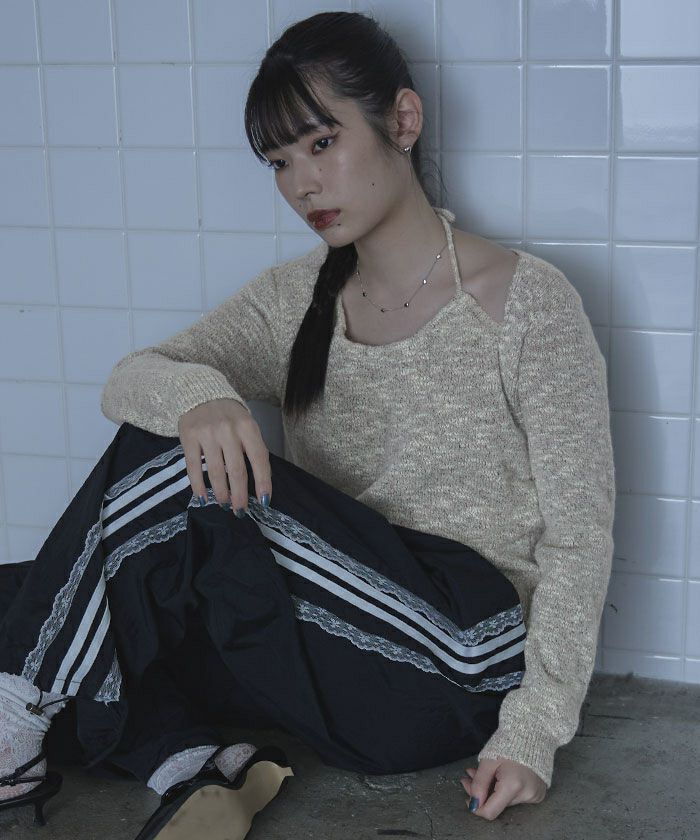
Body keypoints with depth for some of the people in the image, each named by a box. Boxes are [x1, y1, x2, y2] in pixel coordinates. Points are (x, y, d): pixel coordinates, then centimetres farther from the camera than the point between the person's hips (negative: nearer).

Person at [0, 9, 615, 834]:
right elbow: (130, 379, -2)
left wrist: (532, 732, -17)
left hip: (462, 666, -6)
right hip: (332, 646, 6)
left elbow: (578, 529, -8)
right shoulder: (294, 300, 10)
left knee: (178, 469, -21)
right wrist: (194, 393, -28)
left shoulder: (525, 300, -6)